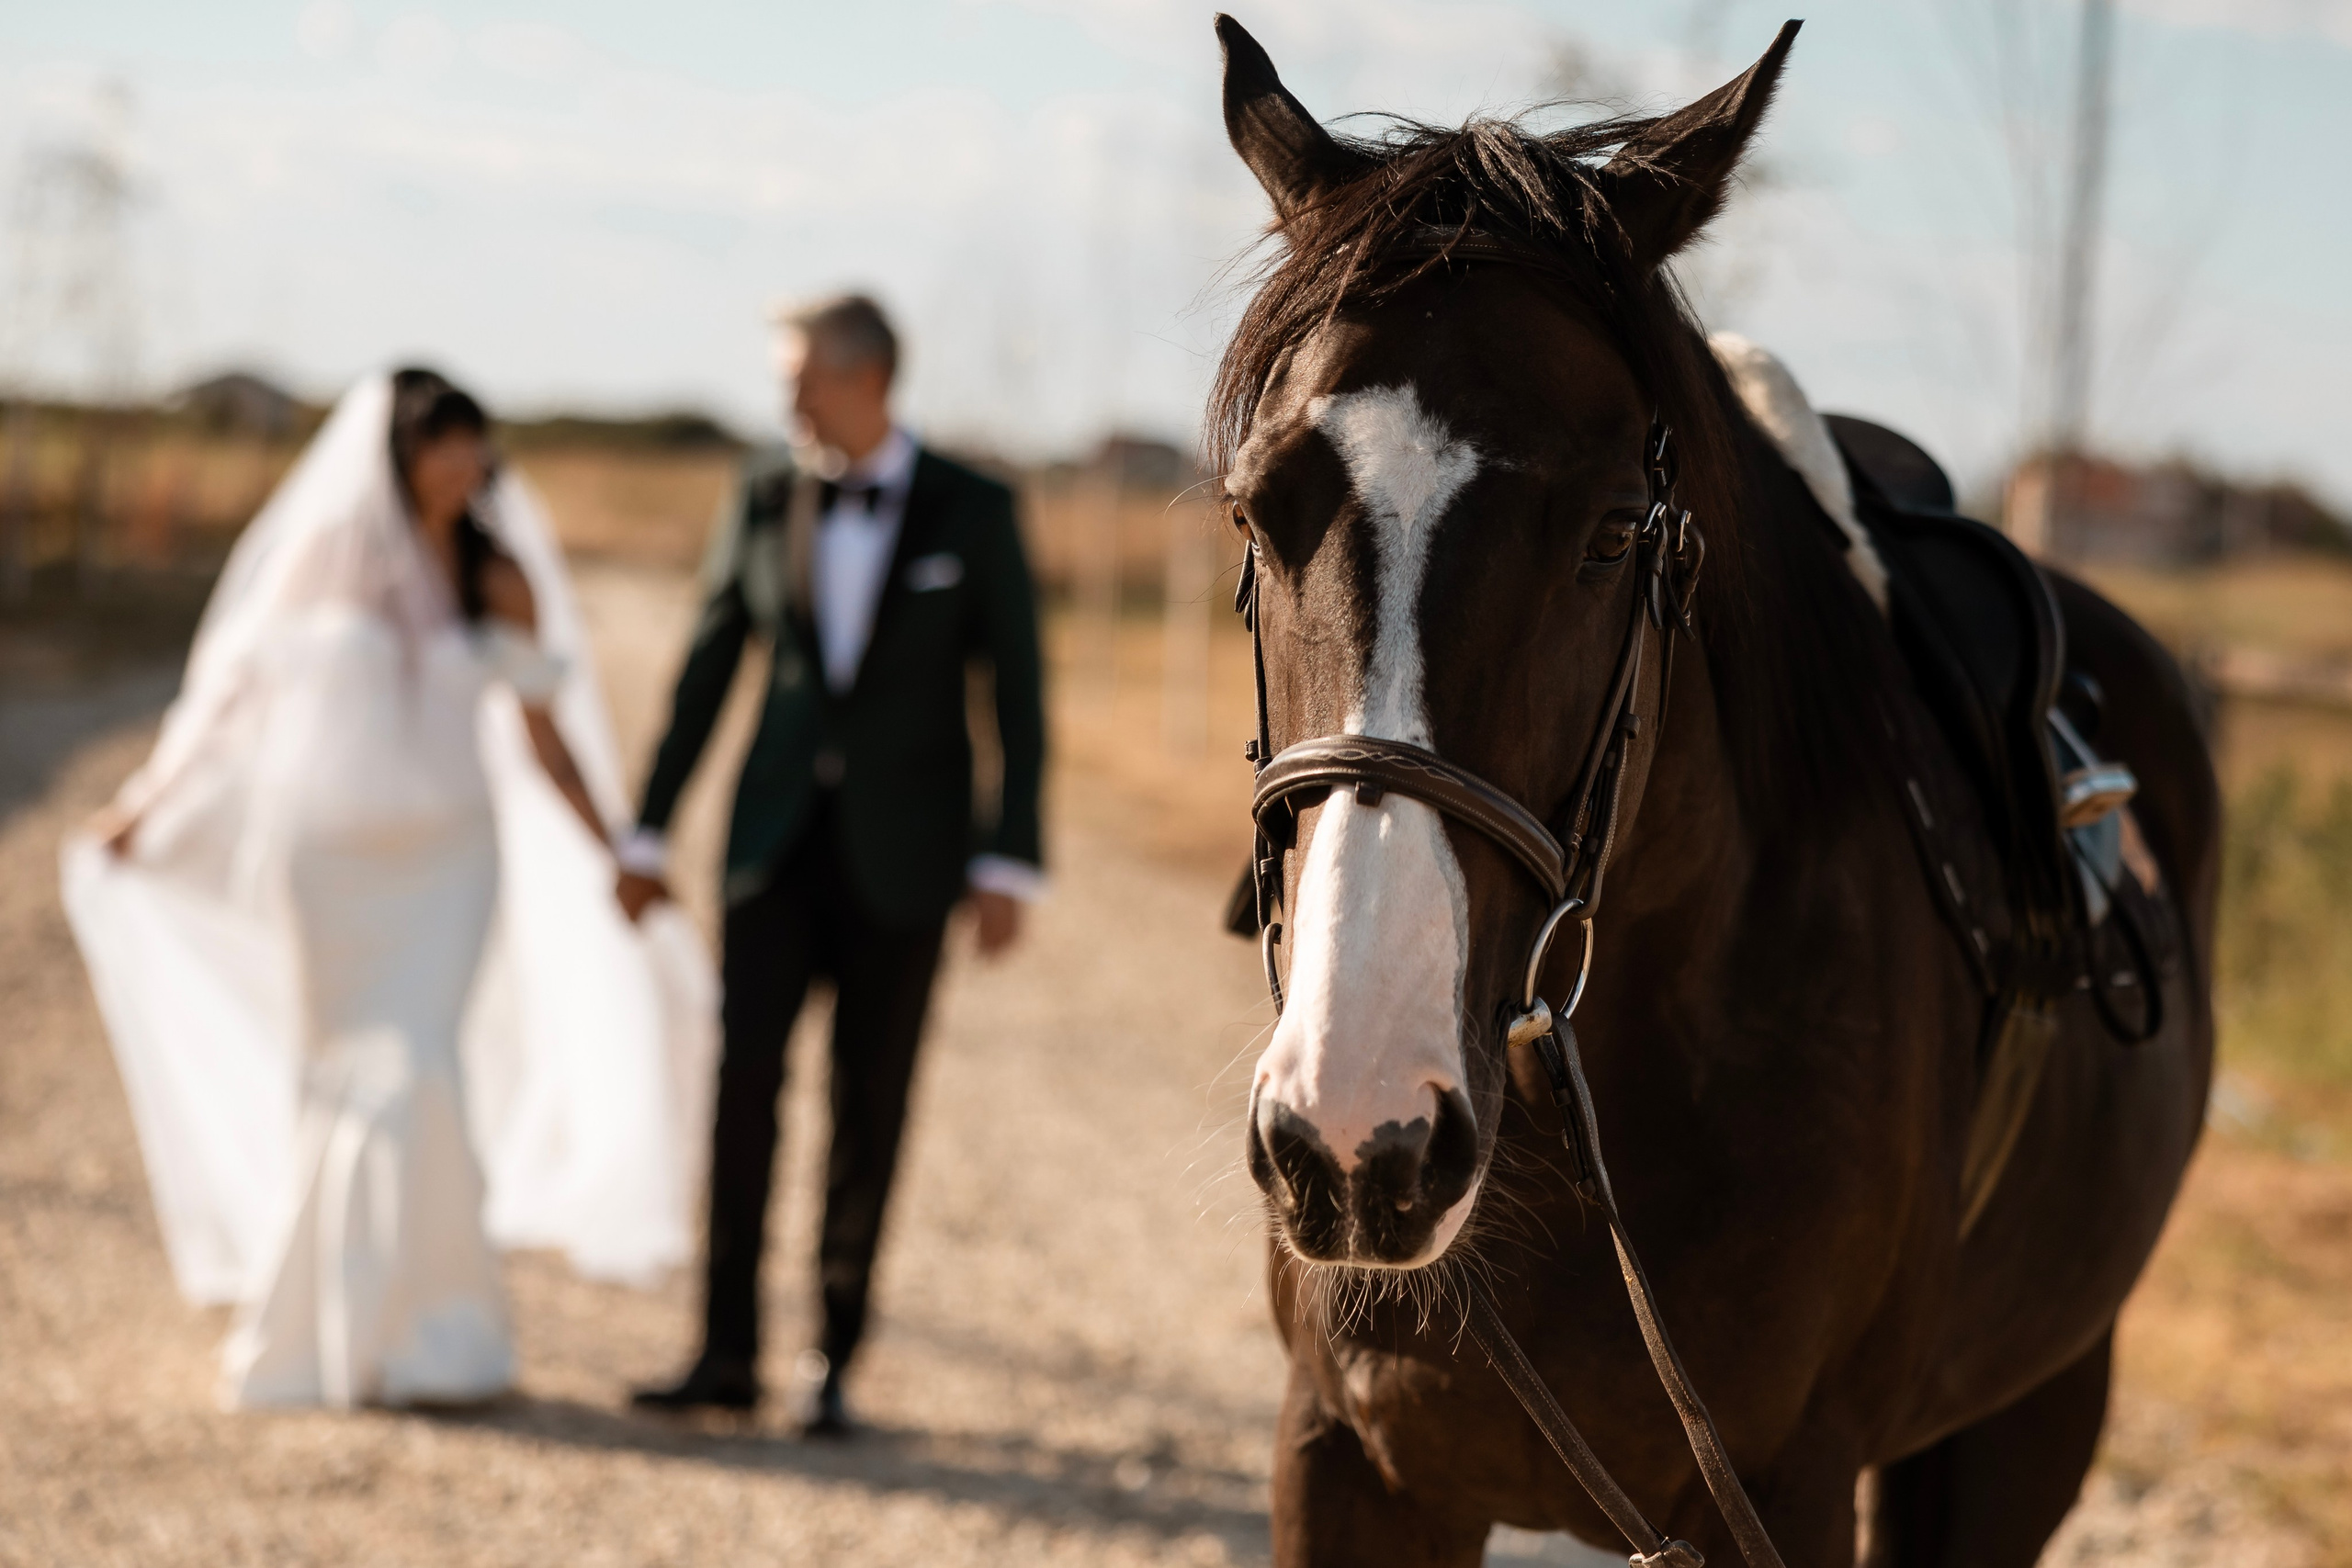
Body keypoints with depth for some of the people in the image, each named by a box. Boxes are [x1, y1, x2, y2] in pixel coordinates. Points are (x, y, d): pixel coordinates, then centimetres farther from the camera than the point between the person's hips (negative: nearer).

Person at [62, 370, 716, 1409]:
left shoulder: (501, 580, 0)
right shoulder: (324, 553, -1)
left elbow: (544, 738, 4)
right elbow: (238, 691, 8)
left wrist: (615, 860, 0)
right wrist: (145, 807, 12)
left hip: (444, 860, 0)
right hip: (324, 855, 0)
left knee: (416, 1078, -14)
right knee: (335, 1083, 5)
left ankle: (424, 1334, -2)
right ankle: (339, 1329, 19)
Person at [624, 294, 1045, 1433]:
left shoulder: (974, 514, -4)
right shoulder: (764, 498, 3)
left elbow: (1017, 695, -3)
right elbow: (708, 669, 8)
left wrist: (1010, 863, -10)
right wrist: (648, 833, 7)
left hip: (903, 848, -2)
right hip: (780, 835, 2)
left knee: (870, 1103, 2)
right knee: (743, 1075, -8)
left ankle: (832, 1358, 13)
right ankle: (727, 1354, -4)